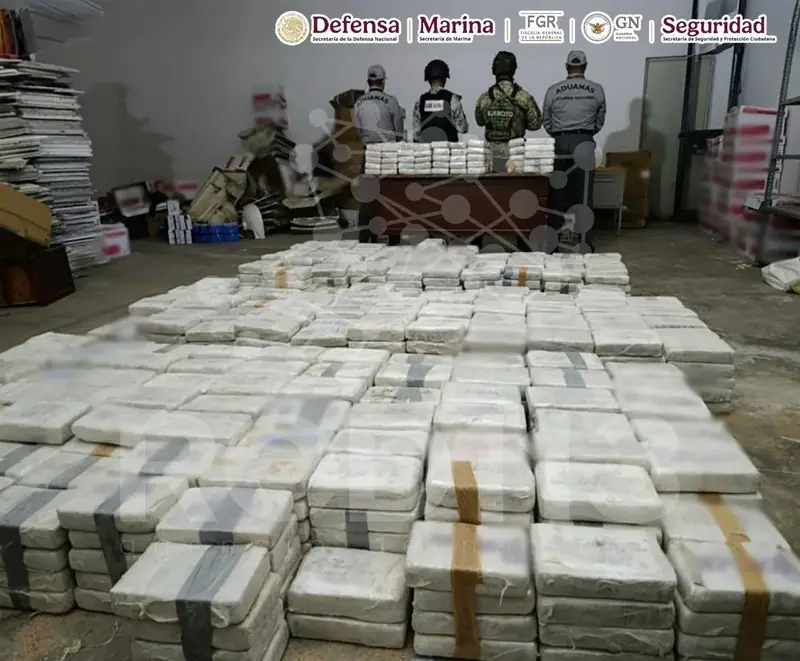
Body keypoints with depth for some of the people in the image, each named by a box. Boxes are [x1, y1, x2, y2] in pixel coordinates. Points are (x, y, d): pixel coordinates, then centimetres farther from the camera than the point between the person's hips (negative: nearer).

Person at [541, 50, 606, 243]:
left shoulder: (553, 90, 1)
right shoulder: (597, 89, 2)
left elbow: (546, 121, 9)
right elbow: (600, 120, 12)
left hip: (560, 143, 0)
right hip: (585, 143, 0)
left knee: (558, 191, 6)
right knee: (583, 193, 2)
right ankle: (582, 238, 5)